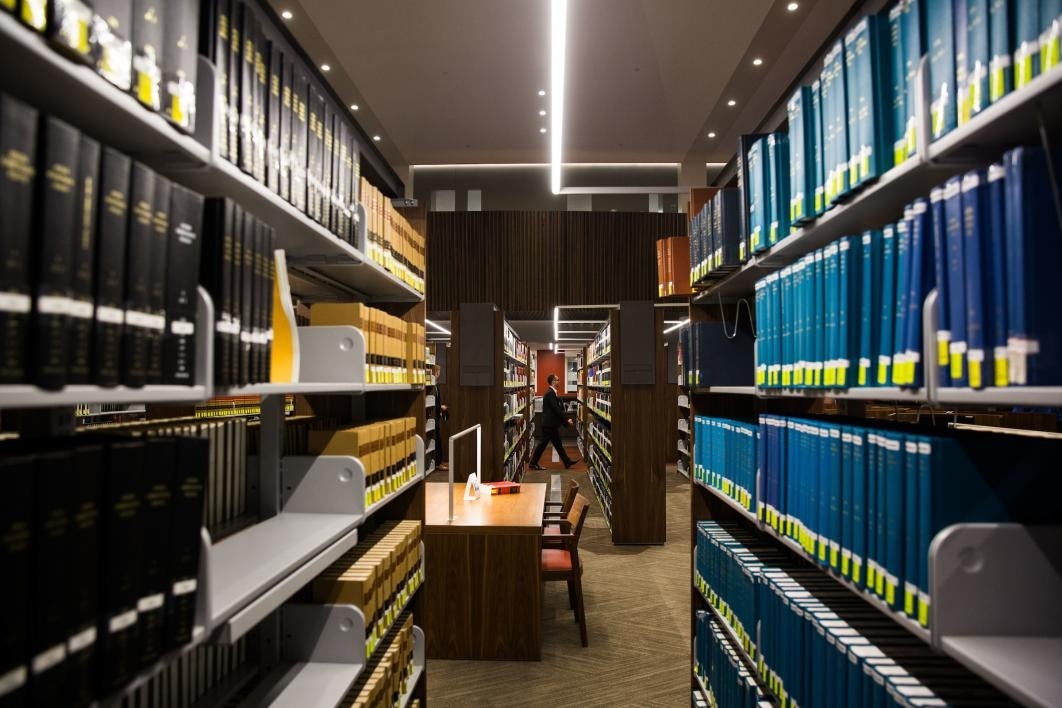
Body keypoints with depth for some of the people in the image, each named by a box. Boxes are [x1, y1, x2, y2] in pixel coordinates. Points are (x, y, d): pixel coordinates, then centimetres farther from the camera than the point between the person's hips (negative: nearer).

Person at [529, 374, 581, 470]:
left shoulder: (551, 392, 12)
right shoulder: (550, 393, -19)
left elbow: (558, 408, 15)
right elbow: (556, 409, -23)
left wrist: (565, 420, 10)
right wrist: (566, 420, -15)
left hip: (552, 424, 10)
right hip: (549, 424, -10)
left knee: (558, 444, 13)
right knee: (543, 443, 0)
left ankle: (567, 462, 18)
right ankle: (533, 463, 10)